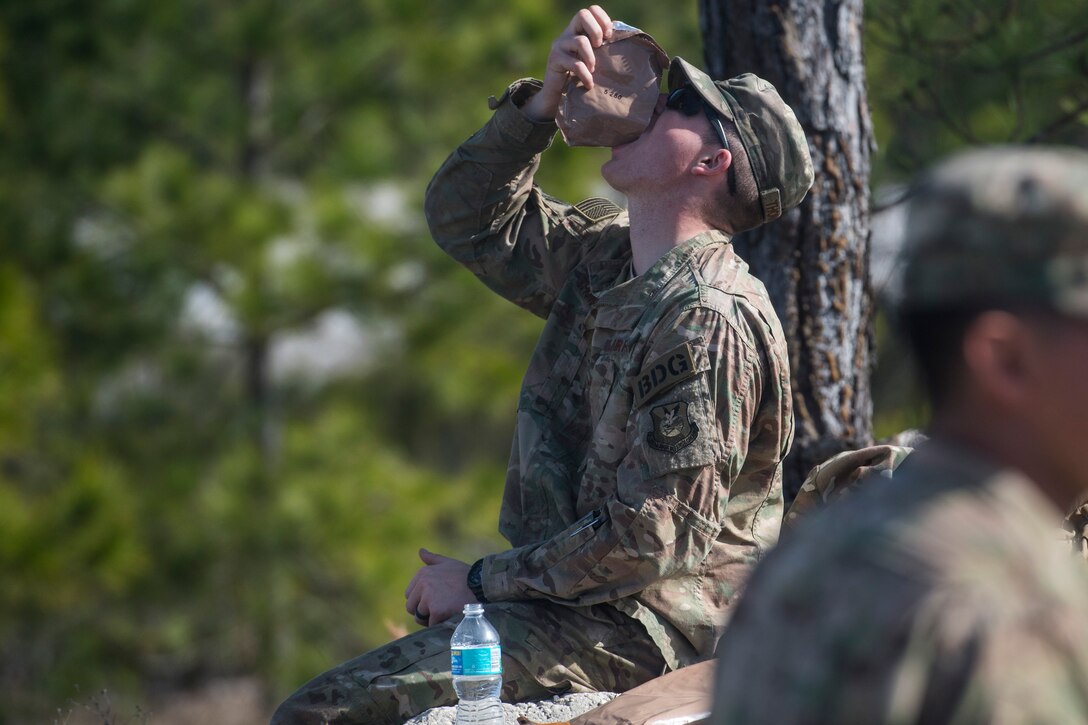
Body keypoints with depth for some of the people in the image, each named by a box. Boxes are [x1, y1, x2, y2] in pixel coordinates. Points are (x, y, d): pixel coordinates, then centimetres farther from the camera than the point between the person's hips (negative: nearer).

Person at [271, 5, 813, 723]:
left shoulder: (705, 321, -20)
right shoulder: (604, 254, 9)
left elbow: (649, 542, -23)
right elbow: (468, 216, 19)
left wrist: (481, 582, -13)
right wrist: (546, 98, 3)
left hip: (638, 626, -10)